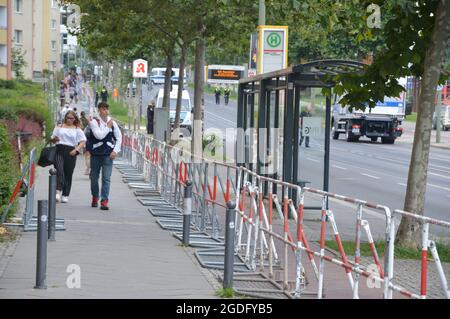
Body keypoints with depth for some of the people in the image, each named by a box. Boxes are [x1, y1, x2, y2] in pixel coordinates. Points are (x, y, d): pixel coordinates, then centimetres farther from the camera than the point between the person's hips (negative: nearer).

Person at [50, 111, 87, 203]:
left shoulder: (77, 129, 11)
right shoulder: (59, 127, 14)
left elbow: (83, 141, 5)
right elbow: (52, 138, 16)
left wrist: (76, 150, -10)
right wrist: (54, 139, -9)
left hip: (71, 153, 0)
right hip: (59, 151, 0)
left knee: (68, 174, 2)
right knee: (59, 171, -19)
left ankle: (65, 195, 10)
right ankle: (58, 191, -24)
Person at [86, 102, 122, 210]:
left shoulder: (112, 122, 5)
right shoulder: (94, 122, -6)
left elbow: (119, 138, 11)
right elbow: (99, 135, -19)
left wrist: (115, 151, 1)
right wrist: (108, 127, -11)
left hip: (108, 154, 1)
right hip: (96, 153, -1)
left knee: (106, 178, -8)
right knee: (94, 177, 11)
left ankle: (104, 201, -9)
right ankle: (95, 197, 32)